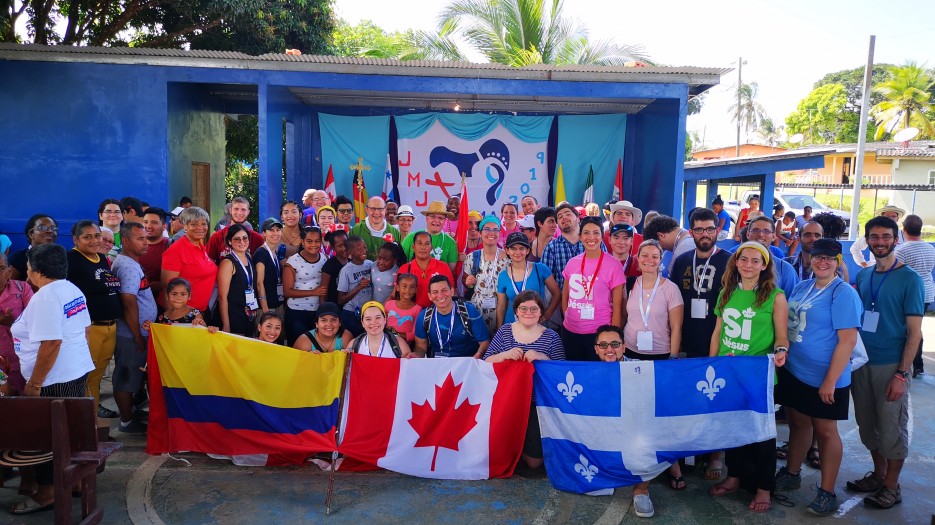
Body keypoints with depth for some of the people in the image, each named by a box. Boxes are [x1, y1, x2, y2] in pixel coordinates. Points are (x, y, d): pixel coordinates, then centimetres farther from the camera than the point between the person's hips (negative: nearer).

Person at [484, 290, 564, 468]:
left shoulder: (551, 337, 1)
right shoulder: (504, 331, 6)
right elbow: (486, 362, 1)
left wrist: (543, 358, -22)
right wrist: (504, 355, -18)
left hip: (538, 404, -1)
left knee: (534, 460, -5)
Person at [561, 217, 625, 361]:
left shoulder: (613, 265, -9)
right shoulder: (572, 263, 3)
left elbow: (617, 307, -7)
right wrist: (569, 318, 8)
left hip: (599, 333, -4)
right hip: (570, 332, 4)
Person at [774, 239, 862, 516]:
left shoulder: (843, 293, -13)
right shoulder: (802, 287, 8)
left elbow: (848, 340, -17)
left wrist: (830, 381, -19)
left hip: (823, 379, -6)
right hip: (793, 371, 6)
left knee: (825, 431, 6)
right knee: (798, 423, 17)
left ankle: (827, 493, 19)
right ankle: (791, 474, 34)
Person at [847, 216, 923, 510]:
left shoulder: (909, 279, -8)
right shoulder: (862, 276, 7)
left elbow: (914, 332, -9)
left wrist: (902, 374, -14)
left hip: (891, 366, -5)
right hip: (861, 362, 5)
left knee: (892, 427, 6)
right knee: (868, 424, 14)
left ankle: (891, 487, 21)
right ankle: (878, 475, 32)